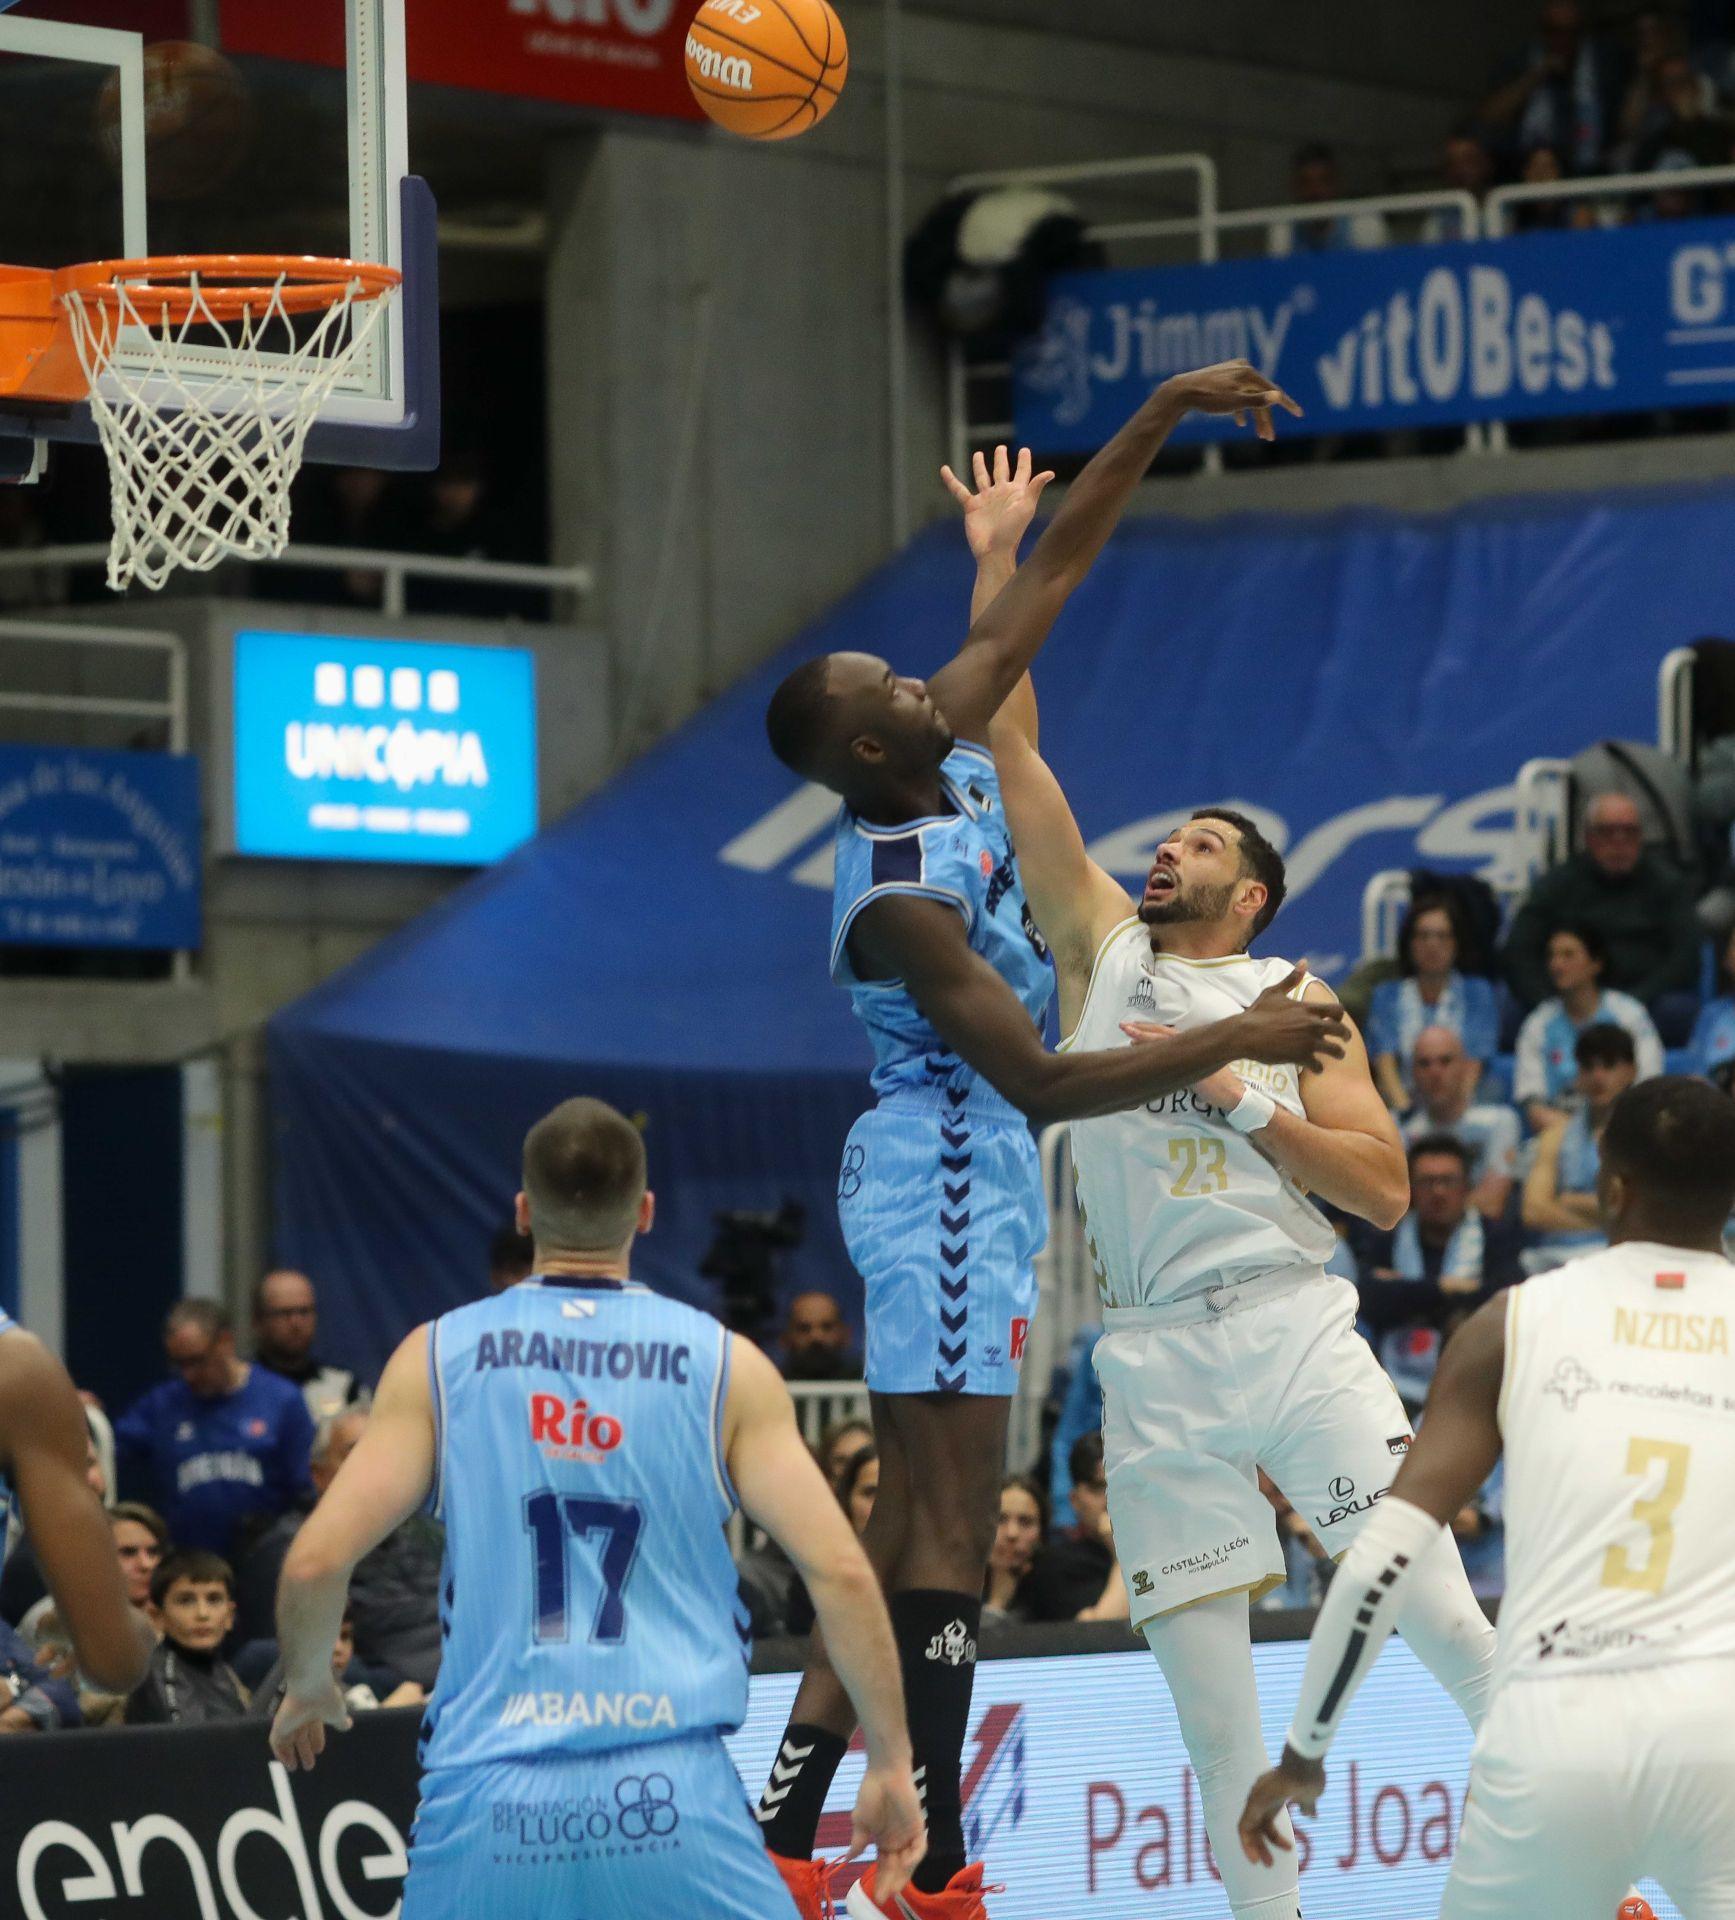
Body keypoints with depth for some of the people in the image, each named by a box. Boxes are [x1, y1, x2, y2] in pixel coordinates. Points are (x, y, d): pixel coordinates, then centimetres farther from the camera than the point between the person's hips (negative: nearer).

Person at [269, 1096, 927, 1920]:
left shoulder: (438, 1358, 5)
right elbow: (841, 1572, -2)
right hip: (671, 1797, -1)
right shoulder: (724, 1365, 3)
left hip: (487, 1800, 1)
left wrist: (306, 1689, 20)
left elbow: (315, 1563, 0)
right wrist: (891, 1764, 7)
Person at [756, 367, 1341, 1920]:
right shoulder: (897, 899, -23)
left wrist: (1162, 419, 0)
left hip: (962, 1175, 10)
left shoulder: (947, 758, 1)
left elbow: (1054, 577, 7)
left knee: (912, 1524, 11)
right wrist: (1233, 1043, -22)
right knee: (949, 1528, -9)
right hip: (951, 1183, -10)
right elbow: (1047, 1086, -25)